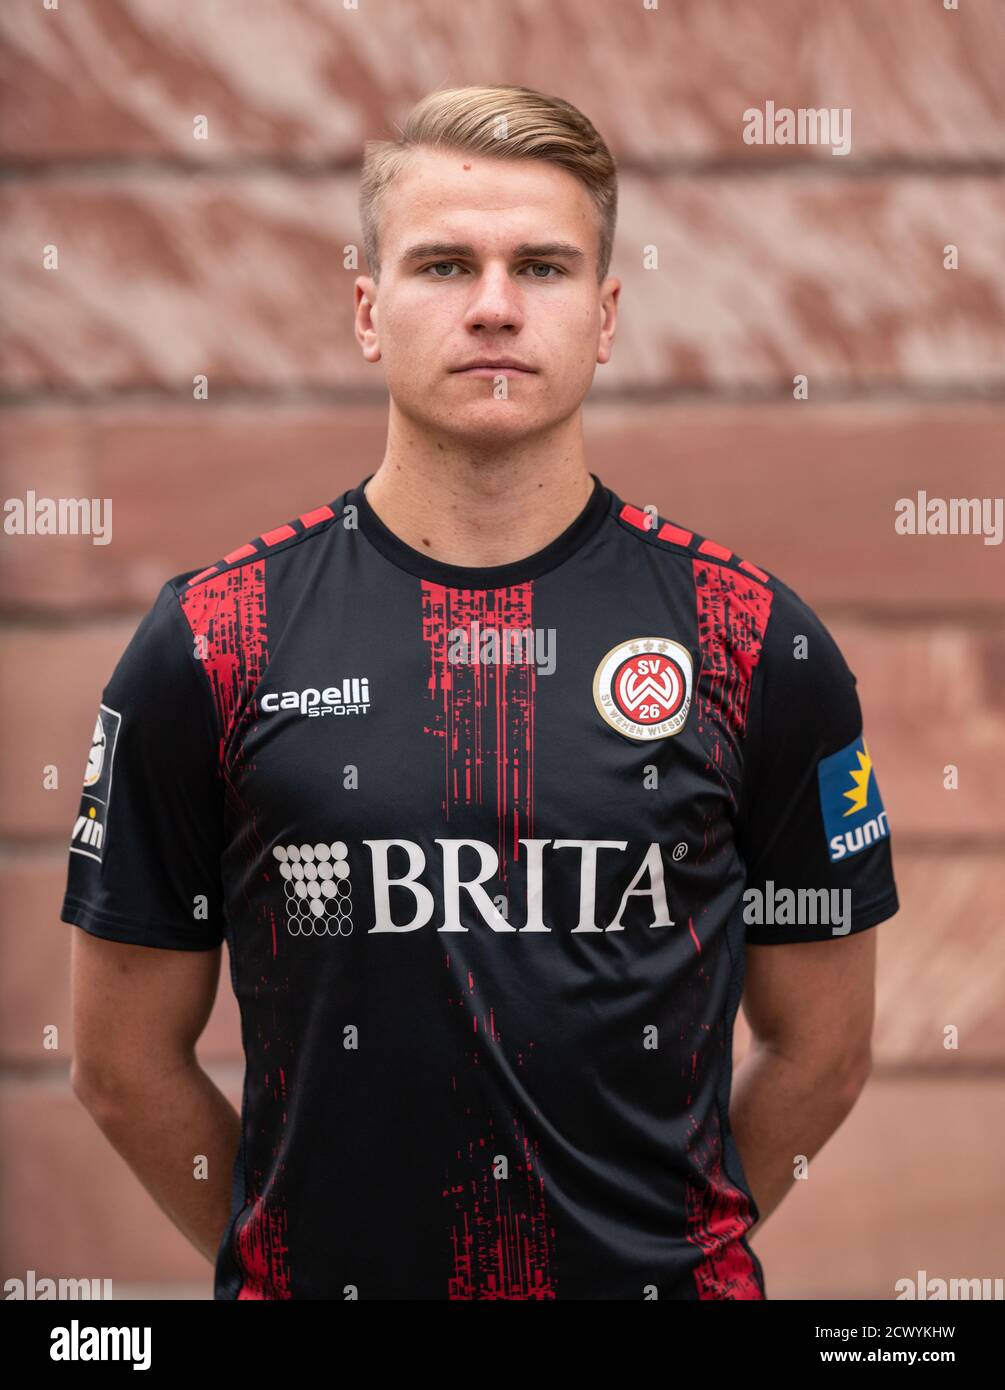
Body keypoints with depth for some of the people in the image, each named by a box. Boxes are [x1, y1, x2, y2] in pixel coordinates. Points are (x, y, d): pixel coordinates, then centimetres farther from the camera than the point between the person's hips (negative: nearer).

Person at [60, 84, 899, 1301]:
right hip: (321, 1277, 0)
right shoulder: (210, 644, -6)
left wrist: (669, 1233, 4)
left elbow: (818, 1051, 3)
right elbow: (126, 1066, 0)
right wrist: (287, 1249, 3)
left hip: (662, 1282, 1)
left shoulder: (756, 642, -4)